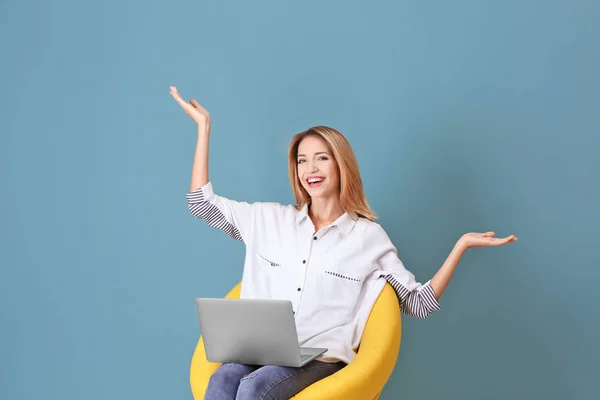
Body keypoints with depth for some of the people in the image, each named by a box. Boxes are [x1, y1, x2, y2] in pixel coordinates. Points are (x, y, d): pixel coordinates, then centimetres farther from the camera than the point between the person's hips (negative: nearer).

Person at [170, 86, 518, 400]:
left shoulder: (368, 236, 9)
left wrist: (462, 245, -1)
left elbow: (418, 303, 9)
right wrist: (204, 126, 18)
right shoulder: (271, 219, 16)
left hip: (322, 358, -2)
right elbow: (202, 203, 18)